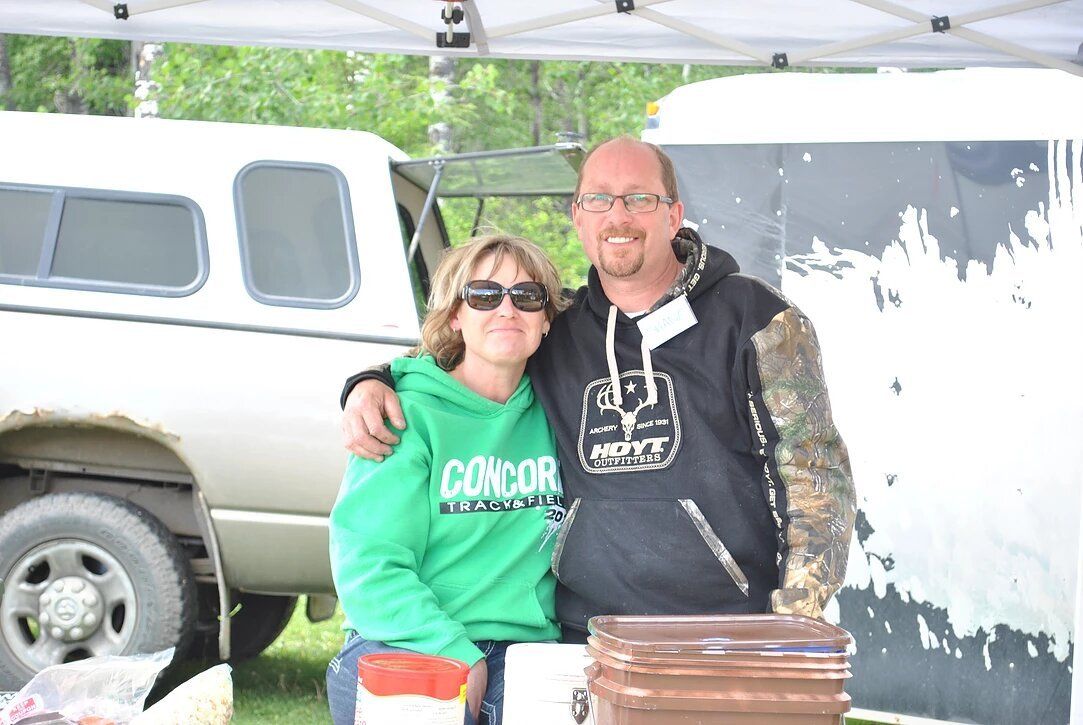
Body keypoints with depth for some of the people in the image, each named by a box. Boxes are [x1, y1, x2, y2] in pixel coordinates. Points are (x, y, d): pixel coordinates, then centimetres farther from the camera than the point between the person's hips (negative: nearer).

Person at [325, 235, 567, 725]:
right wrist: (455, 656, -18)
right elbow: (367, 564, -8)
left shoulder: (550, 417, 13)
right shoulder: (410, 416, -1)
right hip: (403, 649, -3)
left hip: (526, 650, 3)